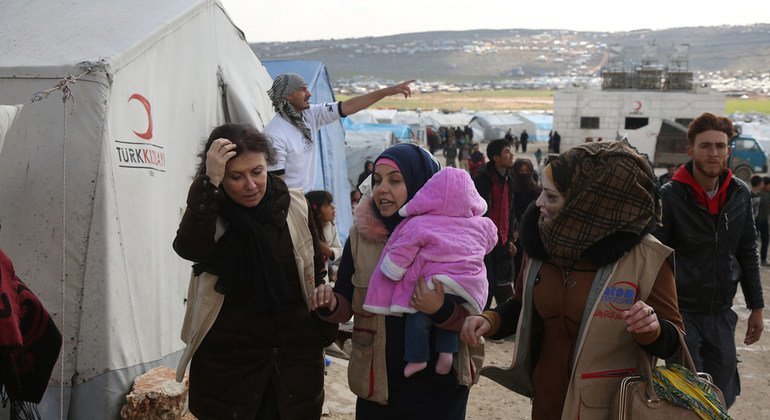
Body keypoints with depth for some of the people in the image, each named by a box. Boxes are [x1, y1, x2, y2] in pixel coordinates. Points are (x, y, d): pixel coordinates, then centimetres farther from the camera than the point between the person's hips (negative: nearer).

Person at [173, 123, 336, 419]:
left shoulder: (295, 207, -3)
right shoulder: (208, 210, -6)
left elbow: (316, 273, 8)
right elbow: (190, 249, -28)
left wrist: (326, 330, 10)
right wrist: (209, 183, -34)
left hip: (296, 351, 1)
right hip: (226, 357, -1)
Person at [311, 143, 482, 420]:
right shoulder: (361, 234, -3)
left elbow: (473, 315, -9)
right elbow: (347, 305, 3)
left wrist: (441, 310, -28)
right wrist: (330, 303, -18)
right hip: (378, 381, 2)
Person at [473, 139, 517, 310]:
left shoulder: (508, 180, 11)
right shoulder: (482, 179, -12)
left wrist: (510, 239, 13)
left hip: (503, 244, 7)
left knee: (504, 290, 10)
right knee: (485, 289, -2)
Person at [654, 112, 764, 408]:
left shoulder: (739, 193, 3)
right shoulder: (670, 196, -11)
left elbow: (747, 253, 10)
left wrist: (757, 307, 11)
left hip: (721, 314, 4)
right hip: (681, 312, -4)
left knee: (723, 396, 10)